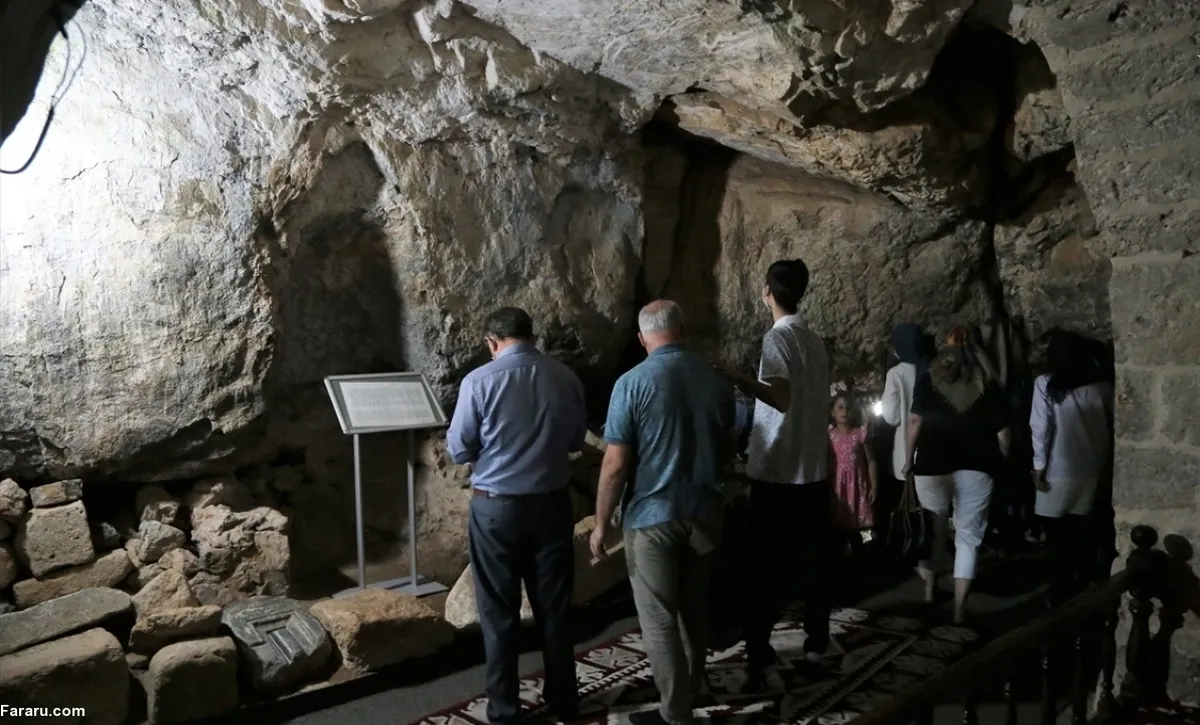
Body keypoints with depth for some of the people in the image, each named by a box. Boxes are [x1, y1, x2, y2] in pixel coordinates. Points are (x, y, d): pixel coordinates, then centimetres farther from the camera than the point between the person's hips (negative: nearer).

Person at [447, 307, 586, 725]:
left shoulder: (480, 381, -14)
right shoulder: (566, 378, -3)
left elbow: (459, 450, -6)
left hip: (496, 507, -3)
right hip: (552, 503, 3)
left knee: (500, 612, 11)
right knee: (554, 606, 15)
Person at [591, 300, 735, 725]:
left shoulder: (633, 383, -15)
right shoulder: (716, 381, 0)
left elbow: (615, 464, -15)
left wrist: (601, 524, -4)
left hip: (653, 516, -5)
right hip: (705, 512, 5)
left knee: (659, 619, 7)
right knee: (694, 607, 21)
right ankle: (692, 688, 38)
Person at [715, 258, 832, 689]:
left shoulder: (778, 337, -12)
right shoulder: (815, 342, 10)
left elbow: (781, 398, -24)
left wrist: (734, 377, -24)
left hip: (777, 472, -7)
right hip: (813, 469, 7)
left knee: (767, 568, -3)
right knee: (814, 558, 15)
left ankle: (763, 662, -2)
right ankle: (816, 642, 26)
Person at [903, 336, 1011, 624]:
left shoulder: (927, 382, 7)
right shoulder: (988, 387, 10)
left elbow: (915, 421, -1)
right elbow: (1004, 434, 4)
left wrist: (909, 461, 5)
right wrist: (999, 465, 16)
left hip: (933, 465, 0)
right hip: (976, 468, 0)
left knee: (933, 530, 19)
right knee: (968, 536, 7)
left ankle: (930, 587, 35)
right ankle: (959, 609, 3)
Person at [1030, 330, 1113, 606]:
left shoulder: (1046, 384, -9)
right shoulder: (1100, 384, 1)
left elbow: (1041, 429, -11)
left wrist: (1039, 467, -6)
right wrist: (1104, 460, 16)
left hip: (1059, 471, -4)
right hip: (1092, 469, 4)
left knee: (1057, 535, 5)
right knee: (1084, 532, 14)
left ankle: (1061, 596, 11)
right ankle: (1084, 589, 23)